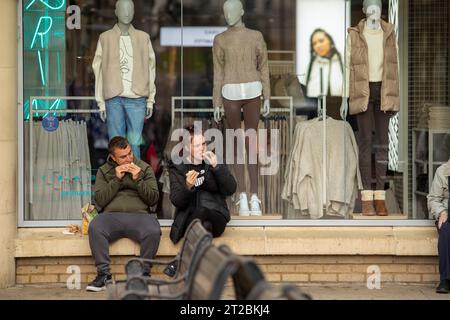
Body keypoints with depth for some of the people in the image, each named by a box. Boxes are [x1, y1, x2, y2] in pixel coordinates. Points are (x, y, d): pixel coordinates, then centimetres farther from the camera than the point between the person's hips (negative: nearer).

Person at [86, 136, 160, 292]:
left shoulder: (145, 168, 16)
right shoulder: (104, 171, 17)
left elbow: (153, 199, 8)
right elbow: (99, 200, 4)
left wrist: (138, 180, -5)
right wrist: (116, 179, -3)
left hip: (139, 215, 0)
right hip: (111, 216, 0)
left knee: (153, 231, -35)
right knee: (95, 228, -34)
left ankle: (144, 273, -19)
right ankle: (103, 274, -26)